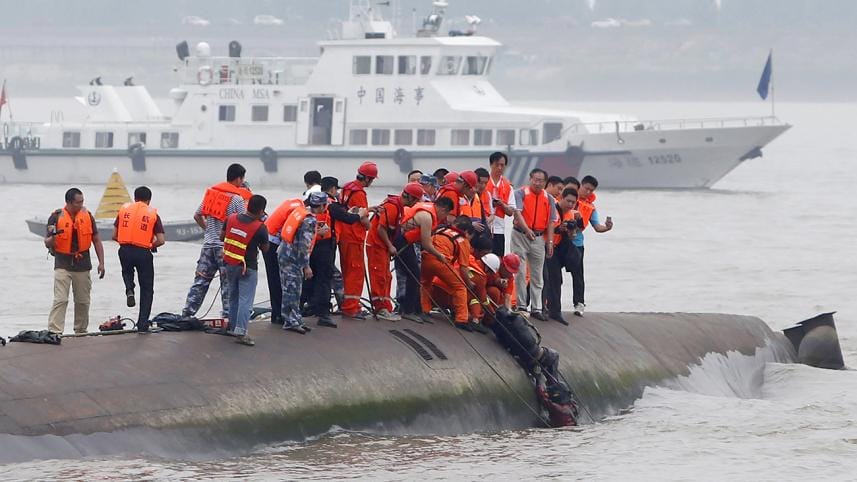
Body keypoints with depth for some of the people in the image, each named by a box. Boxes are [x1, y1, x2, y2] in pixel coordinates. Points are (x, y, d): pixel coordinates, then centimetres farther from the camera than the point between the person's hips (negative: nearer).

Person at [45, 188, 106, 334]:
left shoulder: (87, 216, 3)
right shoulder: (56, 217, -7)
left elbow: (96, 240, 11)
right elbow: (47, 244, -3)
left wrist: (101, 263, 5)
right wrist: (52, 237, -27)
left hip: (82, 265, 4)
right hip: (63, 265, -4)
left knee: (83, 301, 10)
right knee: (60, 300, -14)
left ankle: (81, 330, 24)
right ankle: (54, 332, -18)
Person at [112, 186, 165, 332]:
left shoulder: (124, 209, 9)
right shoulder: (153, 214, 3)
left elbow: (114, 235, 9)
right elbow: (160, 240, -2)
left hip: (125, 250, 2)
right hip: (143, 252, -2)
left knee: (127, 271, 34)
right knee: (146, 290, 11)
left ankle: (129, 290, 2)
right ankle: (143, 324, 9)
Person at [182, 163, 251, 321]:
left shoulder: (212, 191, 8)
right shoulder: (237, 198, -9)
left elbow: (197, 216, 13)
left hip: (208, 244, 5)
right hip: (226, 246, -5)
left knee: (200, 280, 9)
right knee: (228, 284, 1)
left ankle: (187, 313, 8)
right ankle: (227, 316, 1)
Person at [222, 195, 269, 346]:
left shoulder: (231, 219, -4)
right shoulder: (260, 228, -17)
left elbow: (222, 236, 9)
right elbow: (264, 248, -4)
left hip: (230, 265, 5)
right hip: (248, 268, -5)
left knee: (233, 297, 20)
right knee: (245, 300, -4)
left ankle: (233, 327, 29)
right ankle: (240, 332, -13)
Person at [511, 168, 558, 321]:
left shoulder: (549, 199, 8)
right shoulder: (521, 193, -4)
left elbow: (551, 222, 8)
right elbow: (517, 212, -17)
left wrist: (550, 242, -1)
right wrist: (527, 229, -31)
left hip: (539, 238, 4)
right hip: (521, 235, -4)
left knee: (537, 275, 7)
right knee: (520, 272, -3)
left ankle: (536, 308, 12)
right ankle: (521, 306, 3)